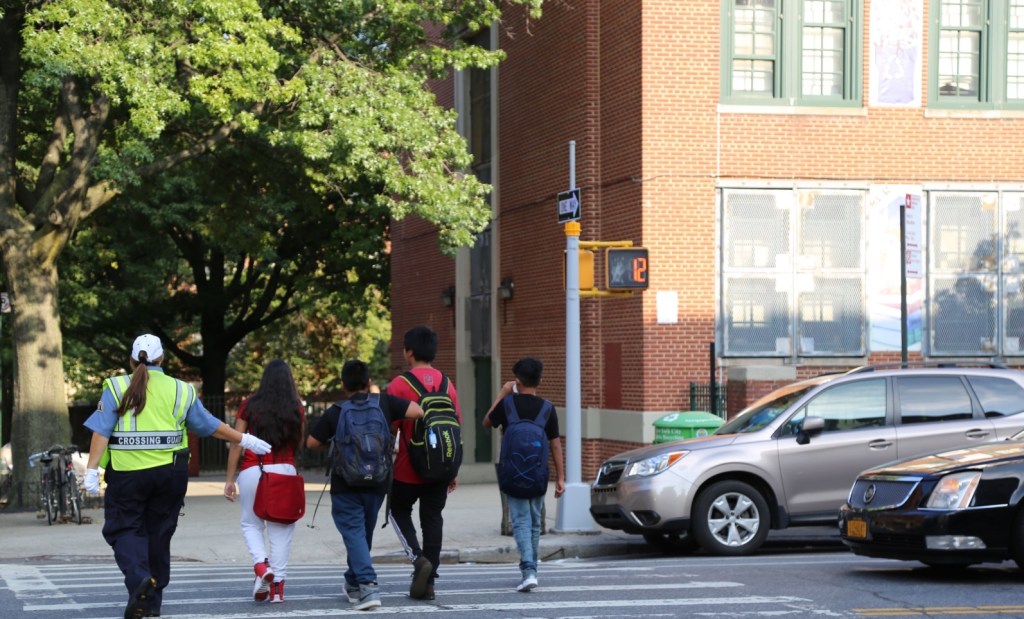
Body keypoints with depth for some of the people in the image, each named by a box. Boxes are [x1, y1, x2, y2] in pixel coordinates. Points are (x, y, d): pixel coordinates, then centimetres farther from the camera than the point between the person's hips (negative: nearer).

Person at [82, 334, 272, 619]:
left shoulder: (117, 388, -1)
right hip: (170, 474, 2)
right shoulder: (181, 390, 5)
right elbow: (210, 425, 11)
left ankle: (139, 577, -22)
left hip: (127, 474, -2)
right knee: (158, 533, 13)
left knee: (123, 529, 6)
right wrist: (244, 440, 24)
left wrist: (92, 471, -10)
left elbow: (101, 432, -8)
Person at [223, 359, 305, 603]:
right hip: (285, 470, 0)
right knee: (280, 528, 7)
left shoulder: (250, 405, 2)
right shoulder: (296, 408, 2)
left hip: (252, 471, 0)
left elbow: (236, 443, 0)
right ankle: (277, 585, 5)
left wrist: (229, 479, 4)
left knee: (251, 524, 16)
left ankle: (261, 565, -7)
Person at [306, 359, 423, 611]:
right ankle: (353, 581, 32)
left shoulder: (336, 412, -5)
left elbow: (312, 443, -1)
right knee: (365, 532, 18)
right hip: (376, 483, 3)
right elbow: (417, 412, -11)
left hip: (345, 485, -3)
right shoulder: (384, 402, -4)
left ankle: (368, 585, -21)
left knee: (353, 533, -4)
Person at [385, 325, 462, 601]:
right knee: (433, 519, 9)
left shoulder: (399, 385, -9)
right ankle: (428, 582, 8)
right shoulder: (447, 384, 4)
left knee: (399, 511, 16)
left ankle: (418, 558, -6)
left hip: (408, 469, -3)